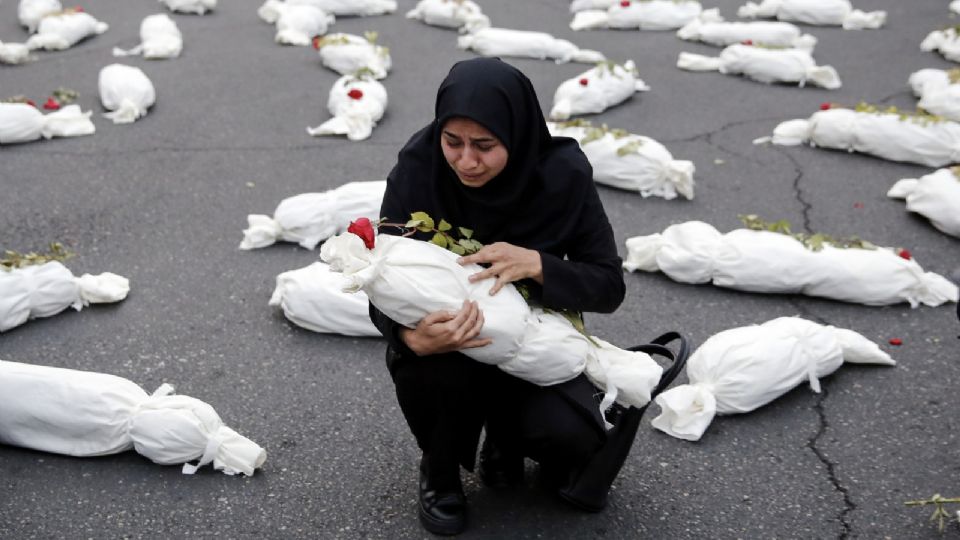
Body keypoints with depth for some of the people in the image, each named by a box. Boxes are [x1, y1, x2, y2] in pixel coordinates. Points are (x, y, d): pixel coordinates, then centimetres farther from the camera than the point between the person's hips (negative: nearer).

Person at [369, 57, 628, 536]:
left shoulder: (564, 173, -20)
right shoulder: (418, 167, -21)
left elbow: (608, 286, -14)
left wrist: (536, 264, -34)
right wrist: (411, 338, -42)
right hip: (442, 335, 0)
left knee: (572, 438, -26)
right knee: (436, 367, -35)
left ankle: (505, 438, 13)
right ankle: (440, 470, 0)